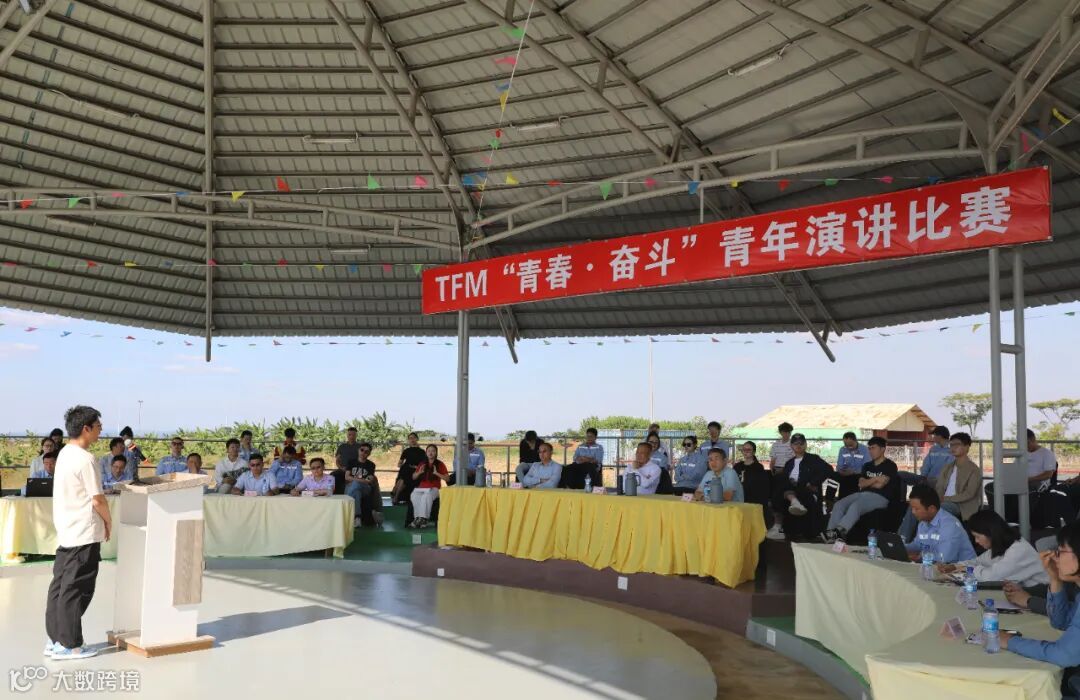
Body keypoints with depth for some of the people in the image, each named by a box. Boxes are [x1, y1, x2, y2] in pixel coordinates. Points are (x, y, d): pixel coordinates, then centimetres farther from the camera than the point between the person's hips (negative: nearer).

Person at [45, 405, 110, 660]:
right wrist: (108, 522, -2)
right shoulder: (85, 459, -18)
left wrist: (101, 520, 16)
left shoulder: (64, 454, 11)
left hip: (66, 532, 9)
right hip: (84, 534, -9)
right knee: (75, 589, -2)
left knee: (60, 585, 12)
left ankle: (54, 640, 19)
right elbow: (97, 499, -18)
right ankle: (69, 644, 5)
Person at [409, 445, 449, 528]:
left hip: (434, 488, -3)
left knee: (427, 496, -37)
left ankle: (423, 518, -32)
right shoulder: (422, 464, 13)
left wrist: (436, 473, -14)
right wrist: (419, 472, -3)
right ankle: (417, 518, -29)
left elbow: (447, 478, -1)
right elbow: (413, 477, 18)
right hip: (421, 488, 3)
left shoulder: (440, 464, 5)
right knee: (414, 496, -30)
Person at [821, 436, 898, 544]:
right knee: (839, 505, -21)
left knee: (856, 506, -37)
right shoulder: (867, 465, 26)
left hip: (880, 497, -7)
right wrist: (874, 479, -1)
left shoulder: (890, 466, 4)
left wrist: (867, 482, 8)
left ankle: (838, 531, -54)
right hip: (863, 494, 7)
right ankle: (831, 535, -37)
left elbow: (879, 485, -7)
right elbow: (861, 484, 12)